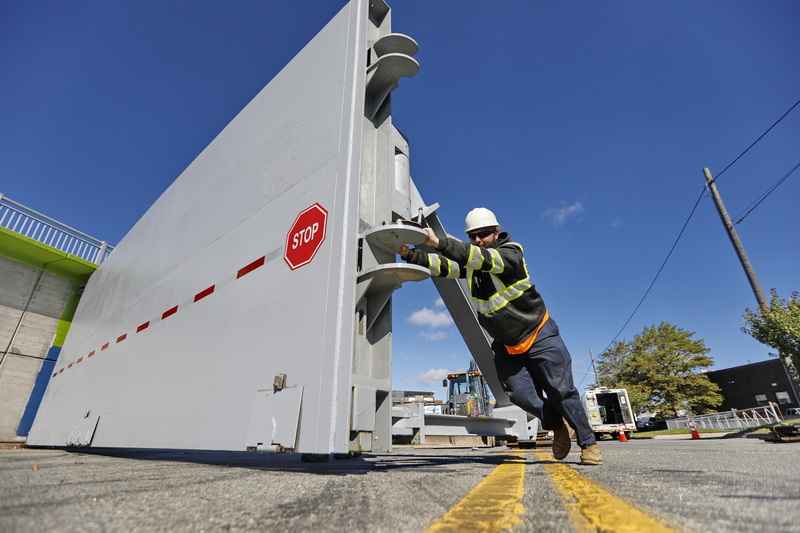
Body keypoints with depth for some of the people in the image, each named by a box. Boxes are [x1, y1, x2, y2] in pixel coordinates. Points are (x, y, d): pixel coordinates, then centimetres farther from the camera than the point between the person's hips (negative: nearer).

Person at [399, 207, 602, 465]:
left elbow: (484, 259, -39)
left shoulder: (511, 253, -20)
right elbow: (442, 265, -14)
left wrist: (440, 243, -49)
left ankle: (588, 443, 24)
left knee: (561, 391, 2)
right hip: (506, 345, 5)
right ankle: (558, 426, 29)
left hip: (539, 335, -5)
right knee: (521, 395, 0)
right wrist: (409, 254, -30)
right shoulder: (469, 260, -2)